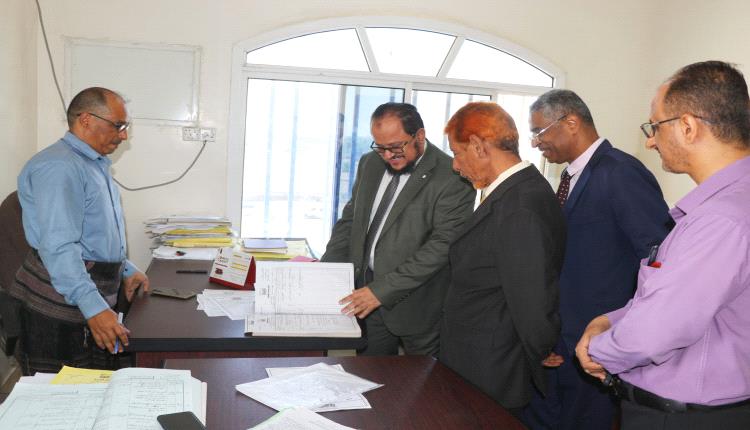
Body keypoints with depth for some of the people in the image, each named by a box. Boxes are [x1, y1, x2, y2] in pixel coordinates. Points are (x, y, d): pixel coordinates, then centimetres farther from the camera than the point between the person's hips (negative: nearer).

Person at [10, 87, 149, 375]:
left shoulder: (95, 165, 18)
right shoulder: (58, 167, -17)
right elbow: (58, 246, -28)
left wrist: (126, 270, 20)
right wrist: (93, 307, -34)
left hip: (98, 301, 10)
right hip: (61, 308, -10)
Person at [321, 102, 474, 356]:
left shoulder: (452, 178, -16)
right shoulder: (370, 164, 8)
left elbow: (442, 246, -20)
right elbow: (350, 219, 14)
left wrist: (382, 289, -21)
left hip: (416, 306, -5)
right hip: (365, 298, 6)